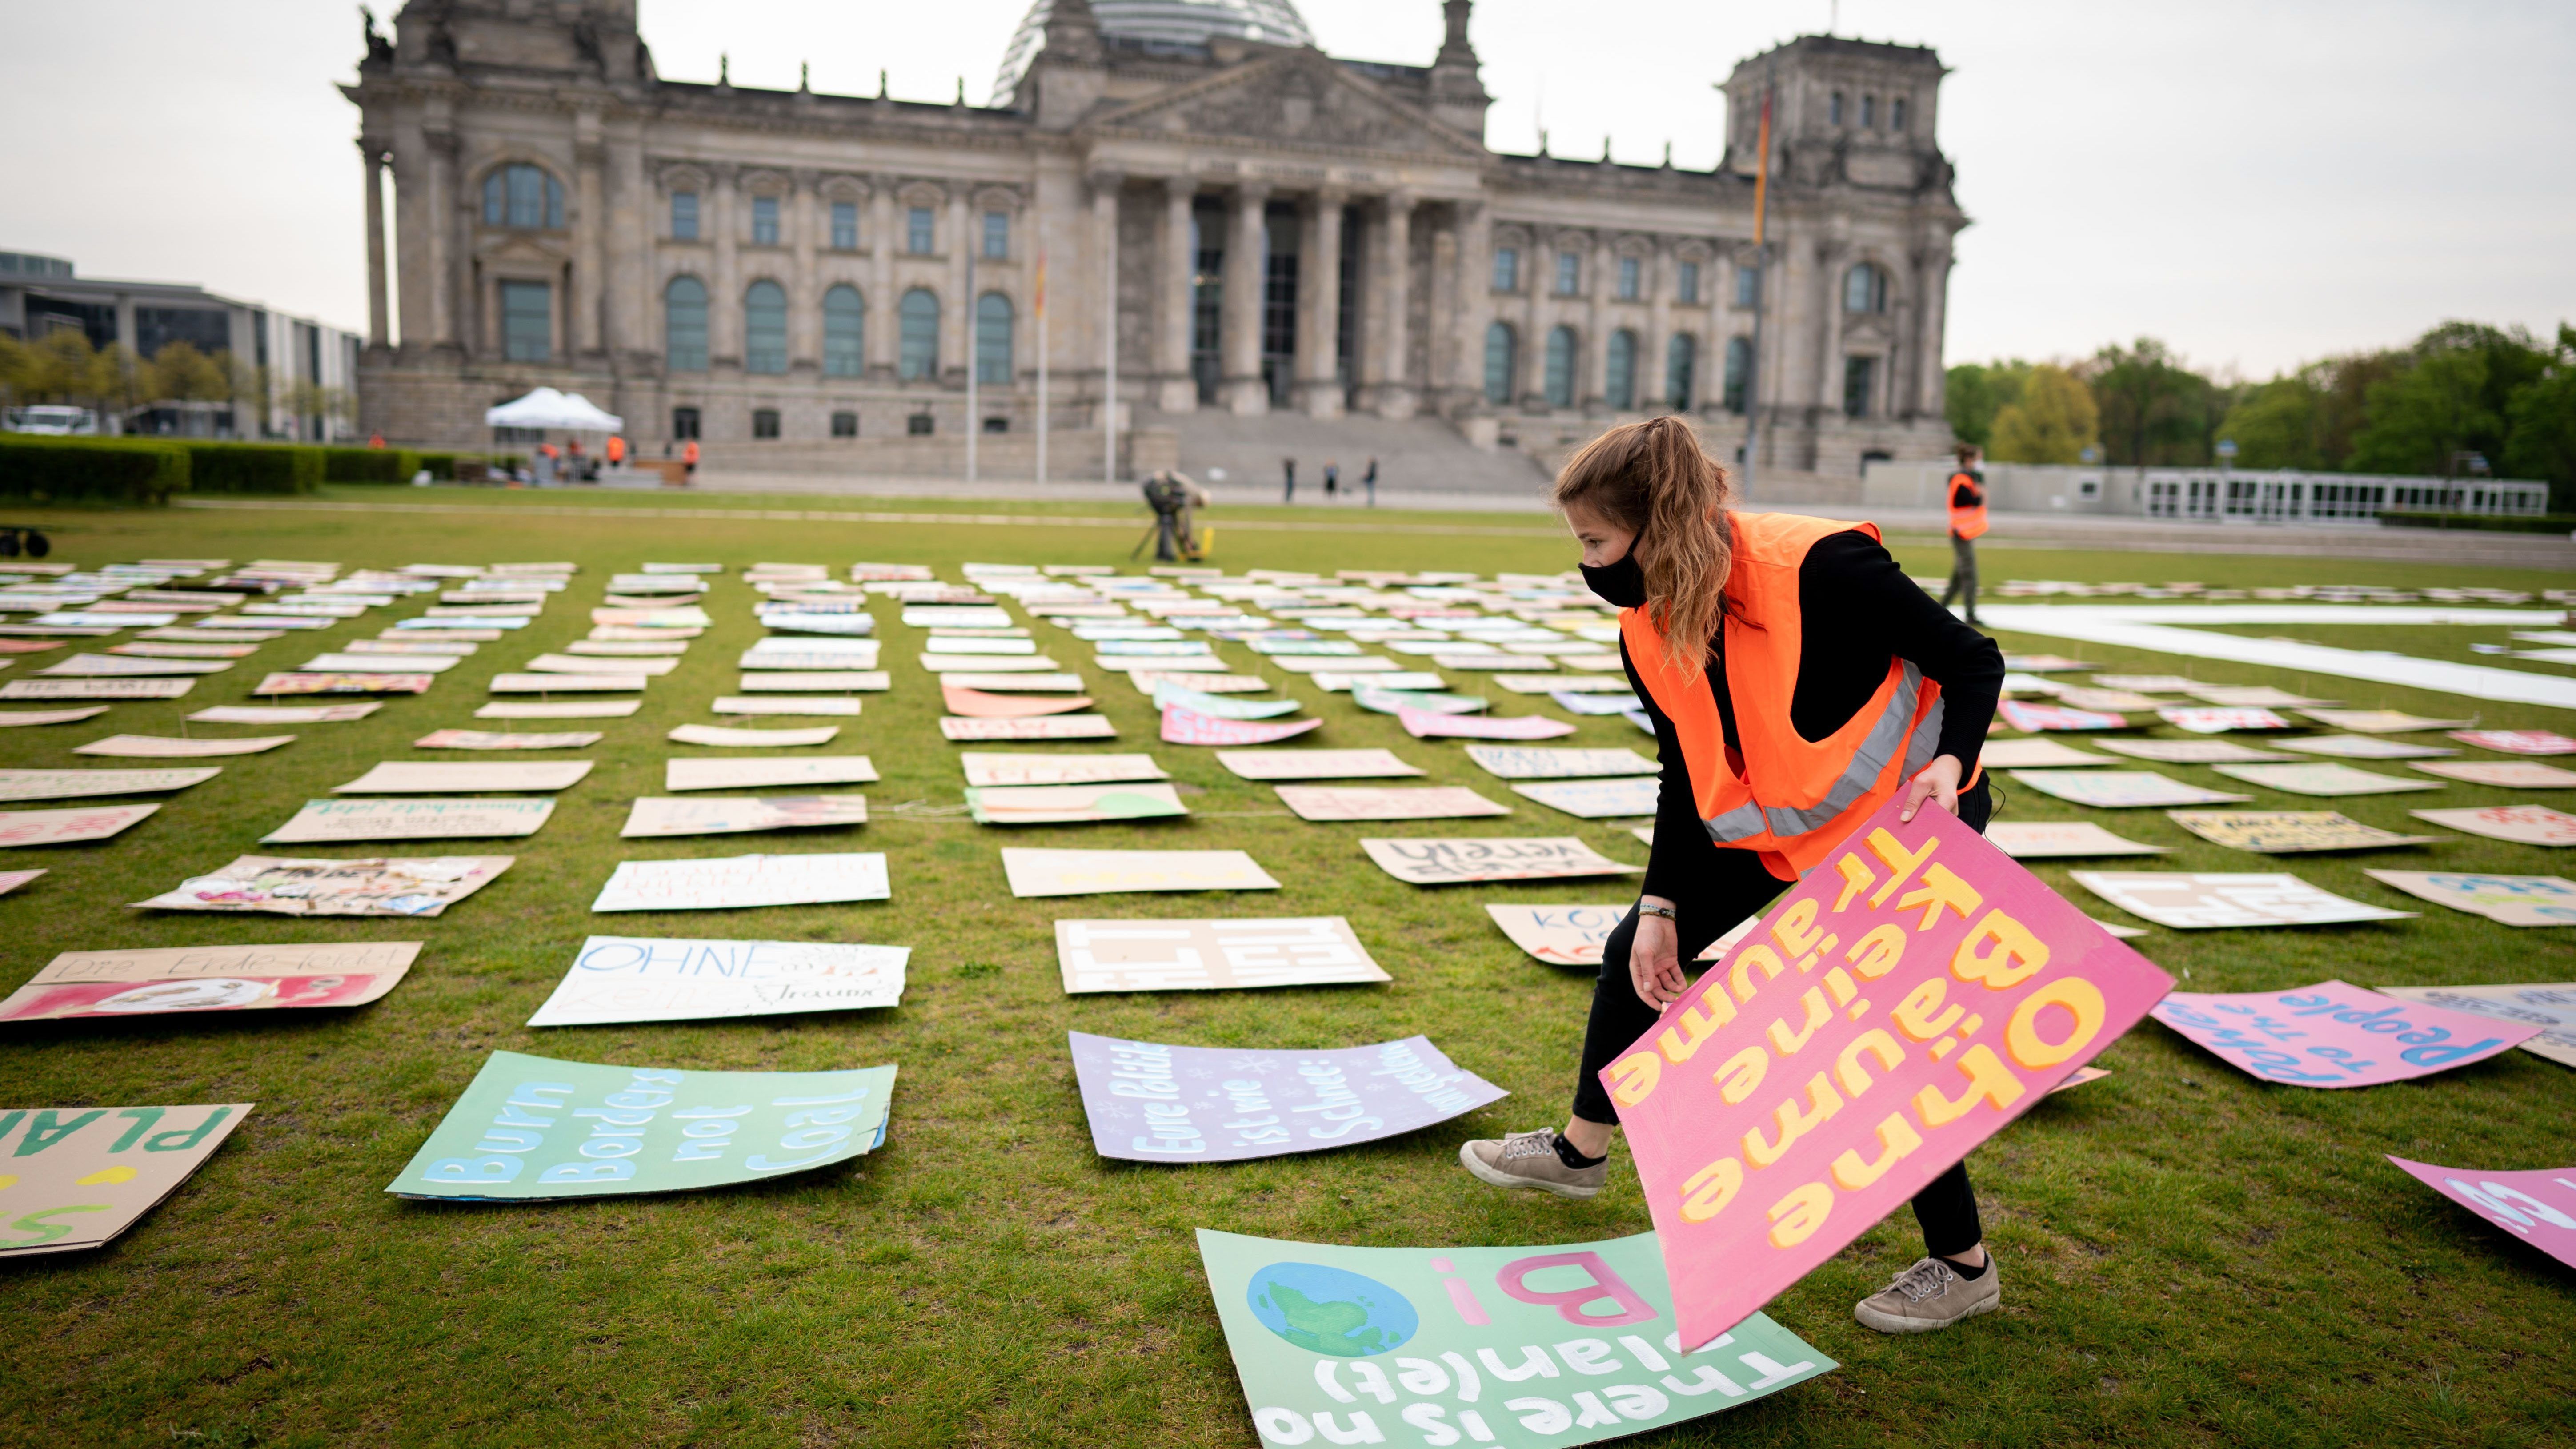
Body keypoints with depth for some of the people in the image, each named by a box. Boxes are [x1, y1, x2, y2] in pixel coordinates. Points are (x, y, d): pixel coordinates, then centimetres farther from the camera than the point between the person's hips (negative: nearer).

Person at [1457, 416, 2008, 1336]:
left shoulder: (1820, 569, -32)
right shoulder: (1647, 634, -11)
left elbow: (1973, 661, -21)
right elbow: (1687, 779, 0)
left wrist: (1948, 766, -37)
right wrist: (1660, 908, -5)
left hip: (1909, 815, -7)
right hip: (1780, 820, 7)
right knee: (1636, 950, 9)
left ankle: (1963, 1266, 16)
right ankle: (1580, 1151, 31)